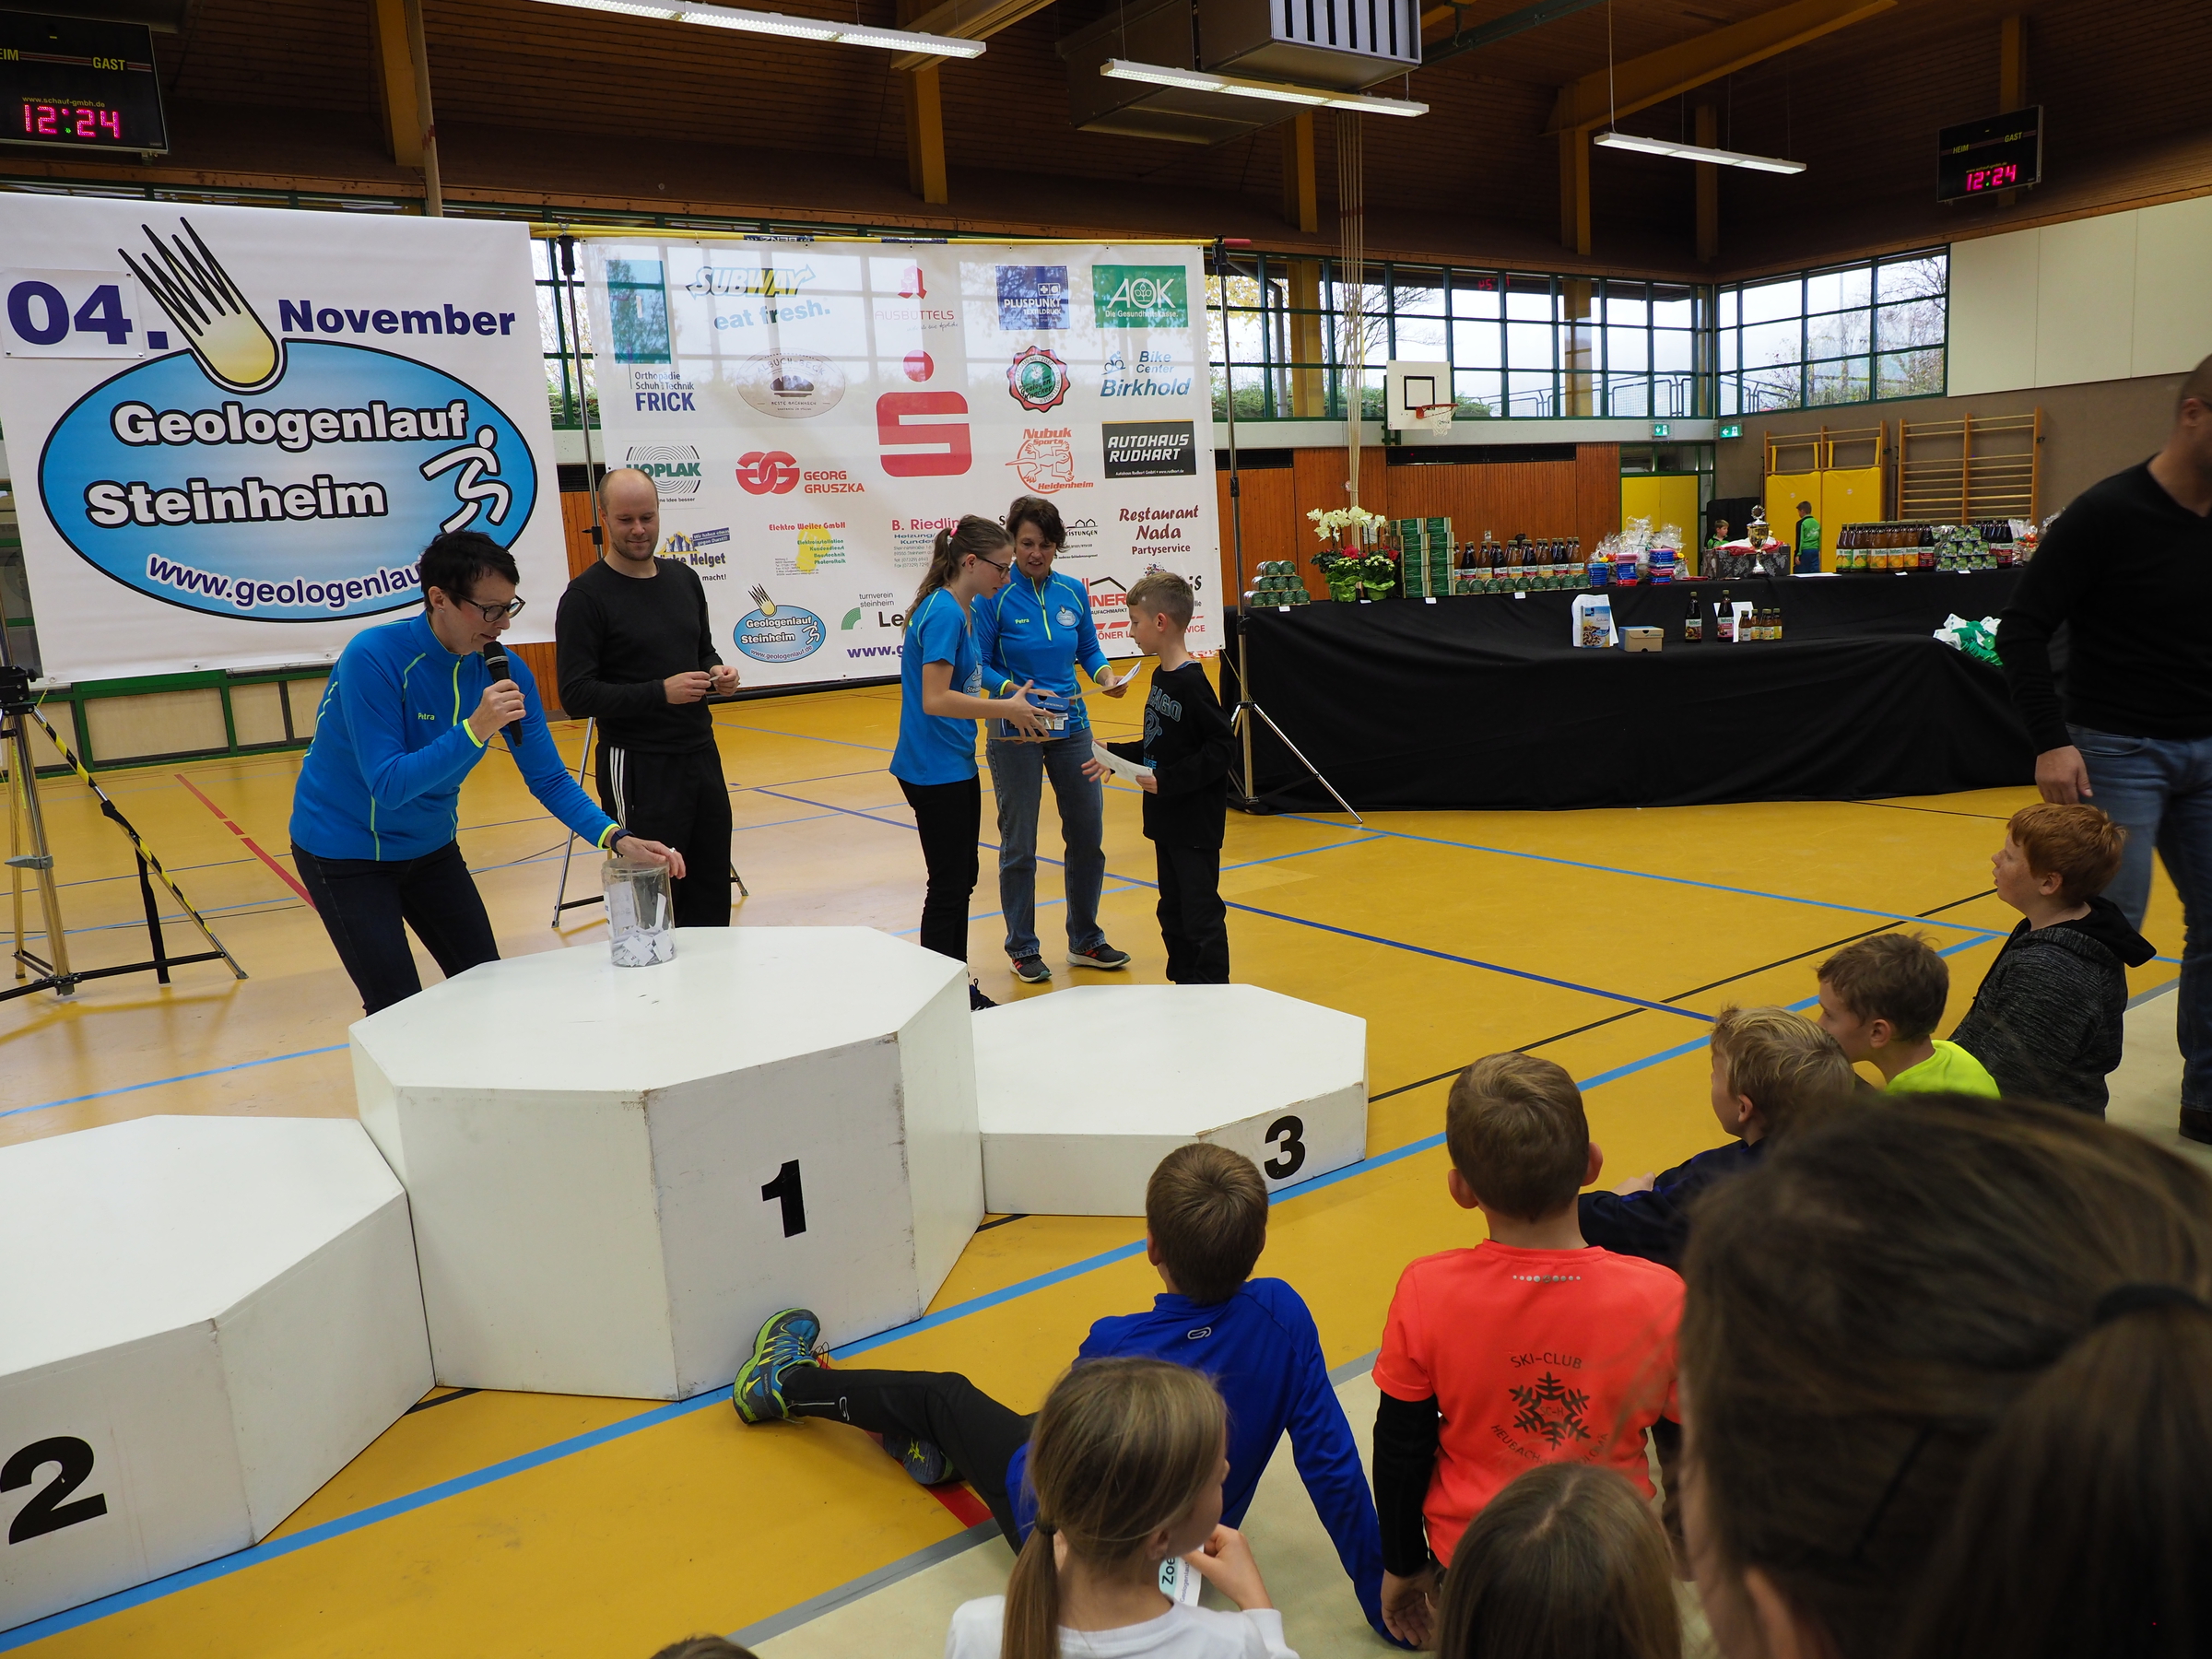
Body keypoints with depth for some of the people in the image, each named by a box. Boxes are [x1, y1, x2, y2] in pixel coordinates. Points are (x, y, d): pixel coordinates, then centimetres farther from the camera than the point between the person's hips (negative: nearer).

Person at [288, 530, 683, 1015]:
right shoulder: (373, 657, -27)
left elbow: (548, 778, -9)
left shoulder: (506, 673, -12)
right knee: (399, 1012, -7)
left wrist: (617, 838, -23)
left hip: (431, 847, 5)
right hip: (344, 849, -5)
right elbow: (388, 786, -29)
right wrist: (474, 729, -39)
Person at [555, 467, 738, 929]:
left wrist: (718, 672, 1)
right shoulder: (586, 596, -9)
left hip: (702, 756, 6)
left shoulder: (683, 579, 10)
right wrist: (660, 692, -22)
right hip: (637, 769, -6)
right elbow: (576, 697, -13)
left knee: (710, 899, 11)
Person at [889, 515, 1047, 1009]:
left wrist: (1006, 692, 7)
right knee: (948, 885, -1)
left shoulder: (956, 610, 10)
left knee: (960, 878, 18)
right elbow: (935, 700, -27)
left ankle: (959, 988, 31)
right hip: (937, 770, -10)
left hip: (952, 767, 10)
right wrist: (1007, 708, -21)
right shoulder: (943, 612, -19)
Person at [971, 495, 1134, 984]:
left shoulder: (1074, 592, 3)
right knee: (1019, 846, 5)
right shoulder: (995, 596, -10)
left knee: (1087, 835, 9)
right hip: (1016, 735, -4)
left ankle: (1085, 940, 27)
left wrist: (1106, 676, -8)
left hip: (1072, 728, 5)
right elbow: (980, 666, -9)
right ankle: (1023, 949, 21)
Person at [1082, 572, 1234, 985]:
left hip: (1196, 823, -9)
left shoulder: (1191, 683, -19)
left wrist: (1167, 780, -24)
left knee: (1201, 912, -1)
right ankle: (1183, 984, 29)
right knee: (1173, 909, 17)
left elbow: (1220, 747, -23)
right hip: (1167, 819, 10)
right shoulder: (1161, 676, 9)